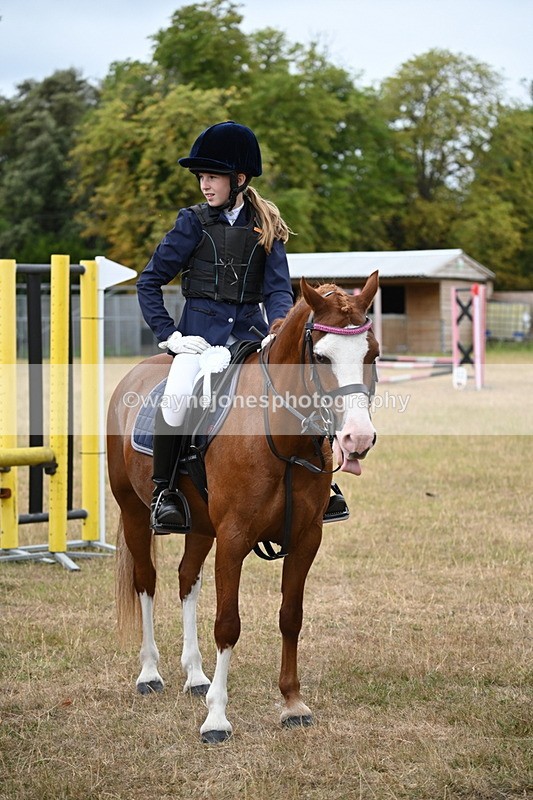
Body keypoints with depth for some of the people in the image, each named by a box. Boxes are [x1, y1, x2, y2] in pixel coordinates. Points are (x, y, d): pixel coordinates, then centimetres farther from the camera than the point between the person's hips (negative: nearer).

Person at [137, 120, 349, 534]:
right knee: (176, 394, -32)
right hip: (201, 328, -2)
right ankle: (164, 489, -18)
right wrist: (168, 334, -9)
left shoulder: (266, 227, 6)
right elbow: (149, 281, 2)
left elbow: (278, 289, 0)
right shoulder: (194, 222, 1)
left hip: (250, 329, 3)